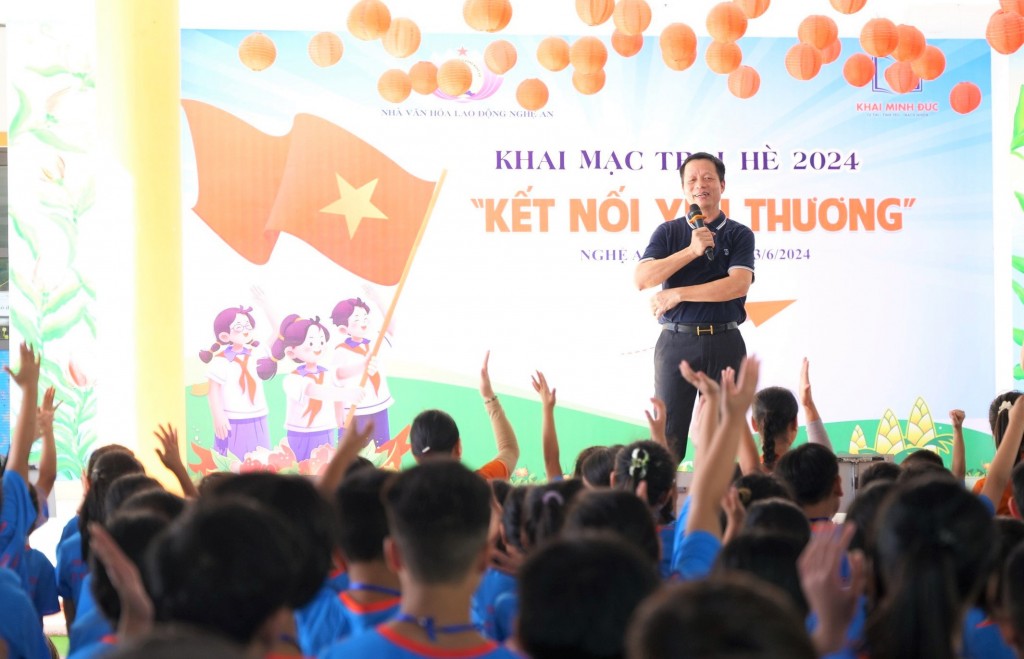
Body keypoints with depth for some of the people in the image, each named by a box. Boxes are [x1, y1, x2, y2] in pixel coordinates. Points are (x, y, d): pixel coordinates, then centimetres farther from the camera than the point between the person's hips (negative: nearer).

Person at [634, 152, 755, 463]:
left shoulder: (739, 235, 6)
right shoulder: (668, 233, 10)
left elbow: (737, 285, -11)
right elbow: (641, 279, -5)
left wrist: (678, 294, -11)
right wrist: (691, 251, -13)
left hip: (723, 343, -1)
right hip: (675, 341, 1)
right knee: (668, 435, -2)